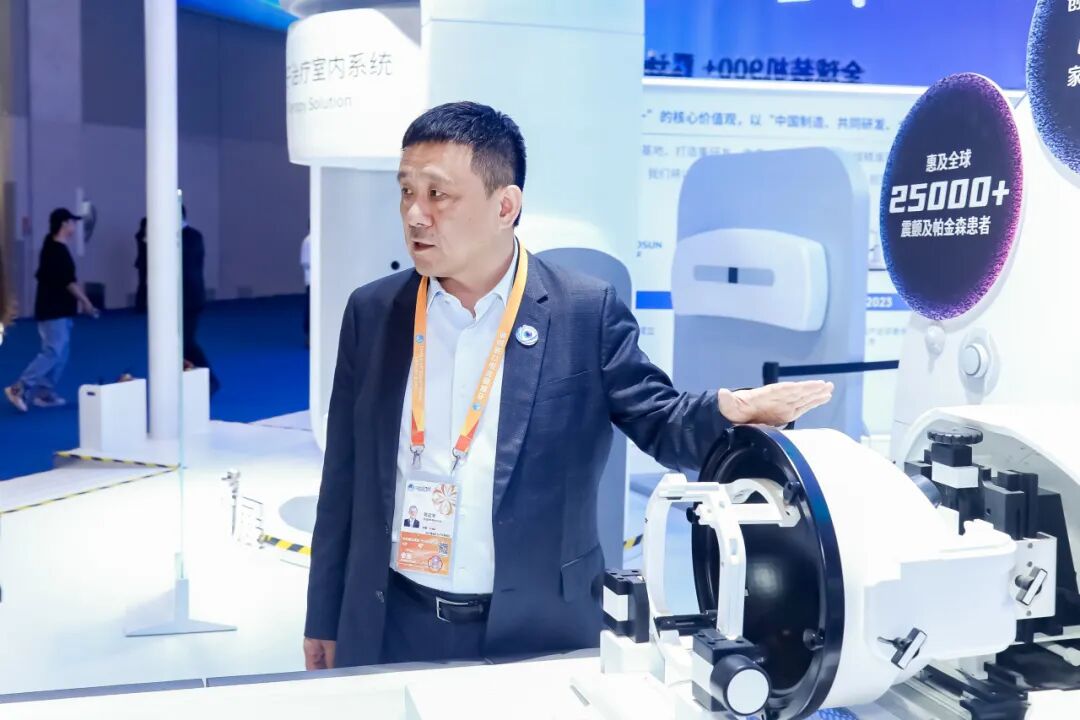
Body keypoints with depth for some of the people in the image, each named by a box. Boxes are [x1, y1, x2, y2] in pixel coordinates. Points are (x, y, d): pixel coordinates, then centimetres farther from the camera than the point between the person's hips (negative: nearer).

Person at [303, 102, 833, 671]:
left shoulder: (585, 312, -7)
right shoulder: (373, 312, 0)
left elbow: (661, 425, -8)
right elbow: (344, 483, 5)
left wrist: (731, 409, -31)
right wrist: (324, 622, 8)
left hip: (537, 634, -2)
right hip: (395, 627, 2)